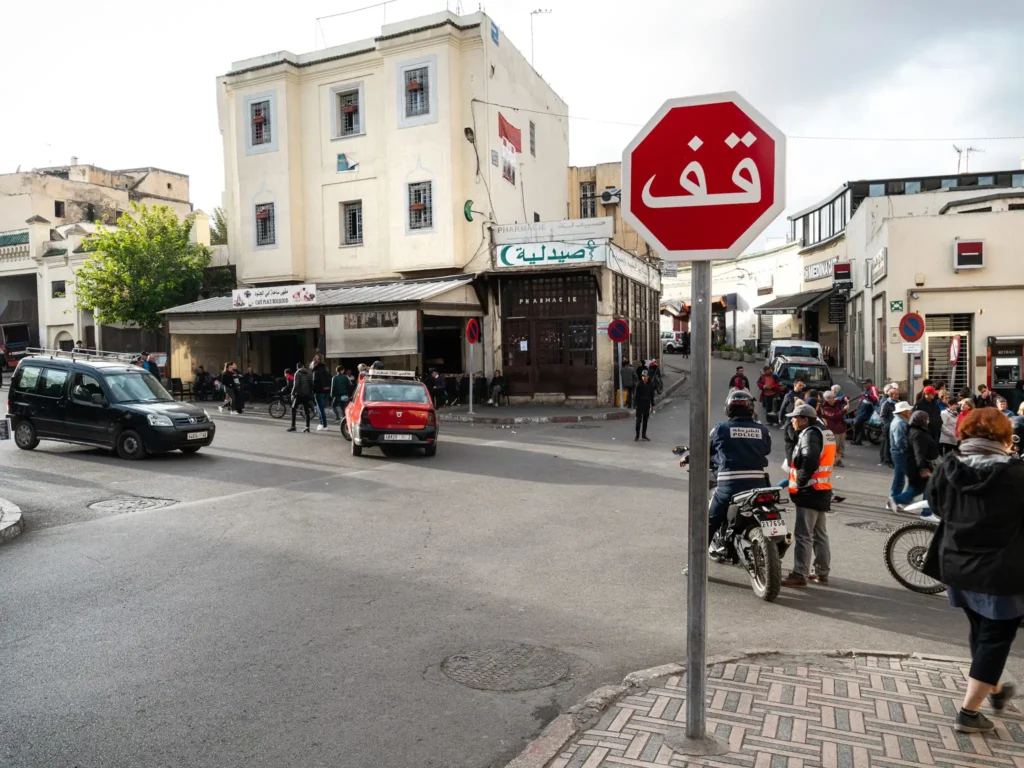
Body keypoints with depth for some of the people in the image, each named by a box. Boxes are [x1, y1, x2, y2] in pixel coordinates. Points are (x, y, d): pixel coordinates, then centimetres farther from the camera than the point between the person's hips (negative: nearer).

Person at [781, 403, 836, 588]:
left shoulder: (810, 434, -15)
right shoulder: (825, 432, 16)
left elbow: (810, 461, -28)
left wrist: (800, 481, -17)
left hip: (809, 491, -10)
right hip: (822, 490, 10)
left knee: (803, 535, -8)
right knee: (819, 534, 17)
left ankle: (799, 575, -6)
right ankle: (822, 572, 24)